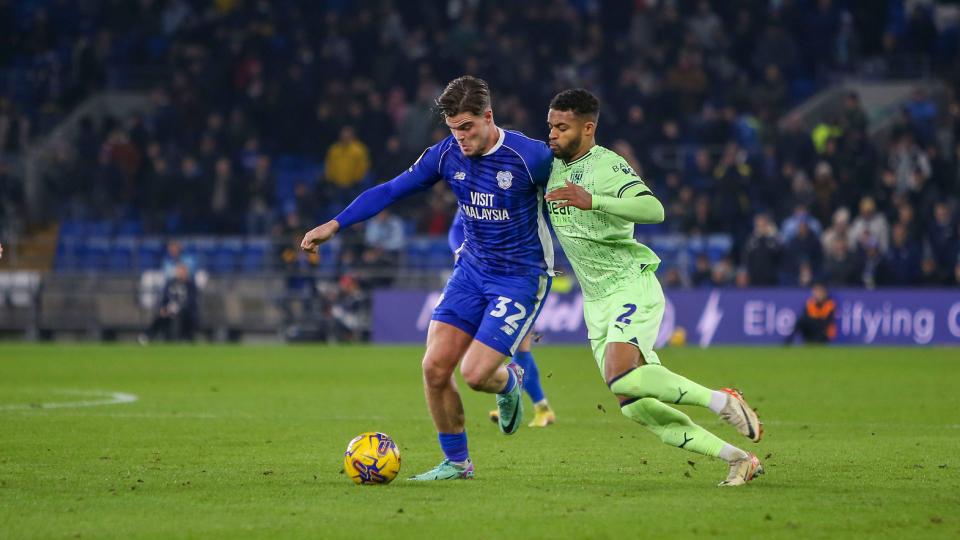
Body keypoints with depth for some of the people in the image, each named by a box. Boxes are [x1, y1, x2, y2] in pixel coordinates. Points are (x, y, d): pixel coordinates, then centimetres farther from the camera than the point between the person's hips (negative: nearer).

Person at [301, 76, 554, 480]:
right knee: (435, 368, -6)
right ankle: (456, 462, 12)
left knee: (475, 374, -16)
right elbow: (390, 190, 4)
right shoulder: (447, 154, -4)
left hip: (521, 277, -5)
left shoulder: (531, 157, -19)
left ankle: (510, 383, 23)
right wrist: (334, 224, -2)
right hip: (472, 269, 5)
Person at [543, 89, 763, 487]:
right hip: (596, 302, 8)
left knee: (622, 377, -32)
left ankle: (720, 401, -13)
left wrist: (593, 201, -40)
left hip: (632, 287, -8)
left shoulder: (607, 166, -14)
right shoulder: (553, 166, 11)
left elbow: (654, 210, -31)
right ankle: (738, 460, 4)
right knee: (634, 407, -3)